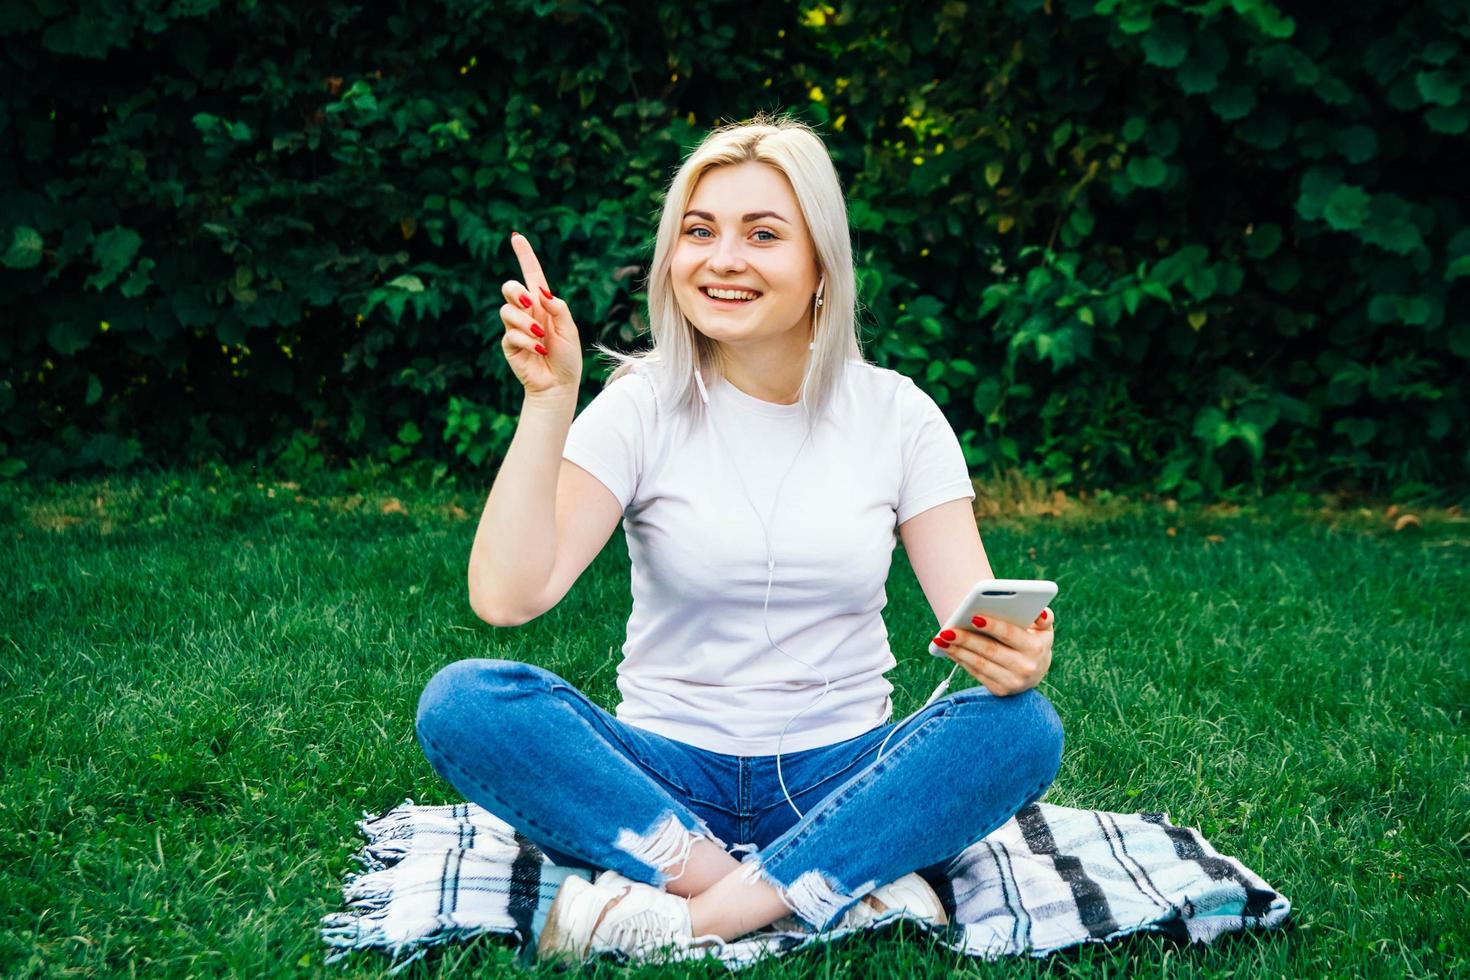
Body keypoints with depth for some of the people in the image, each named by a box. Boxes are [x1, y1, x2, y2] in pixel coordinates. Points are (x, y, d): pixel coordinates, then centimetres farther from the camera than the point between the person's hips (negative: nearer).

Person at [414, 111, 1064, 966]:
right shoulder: (643, 407, -3)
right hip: (668, 778, 0)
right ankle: (842, 885, -27)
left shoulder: (895, 413, 1)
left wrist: (1018, 654, -29)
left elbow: (976, 612, -6)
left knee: (1022, 727, -27)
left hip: (838, 778, 1)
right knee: (463, 704, -26)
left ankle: (685, 918, -27)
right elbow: (507, 596, -15)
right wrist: (548, 401, -21)